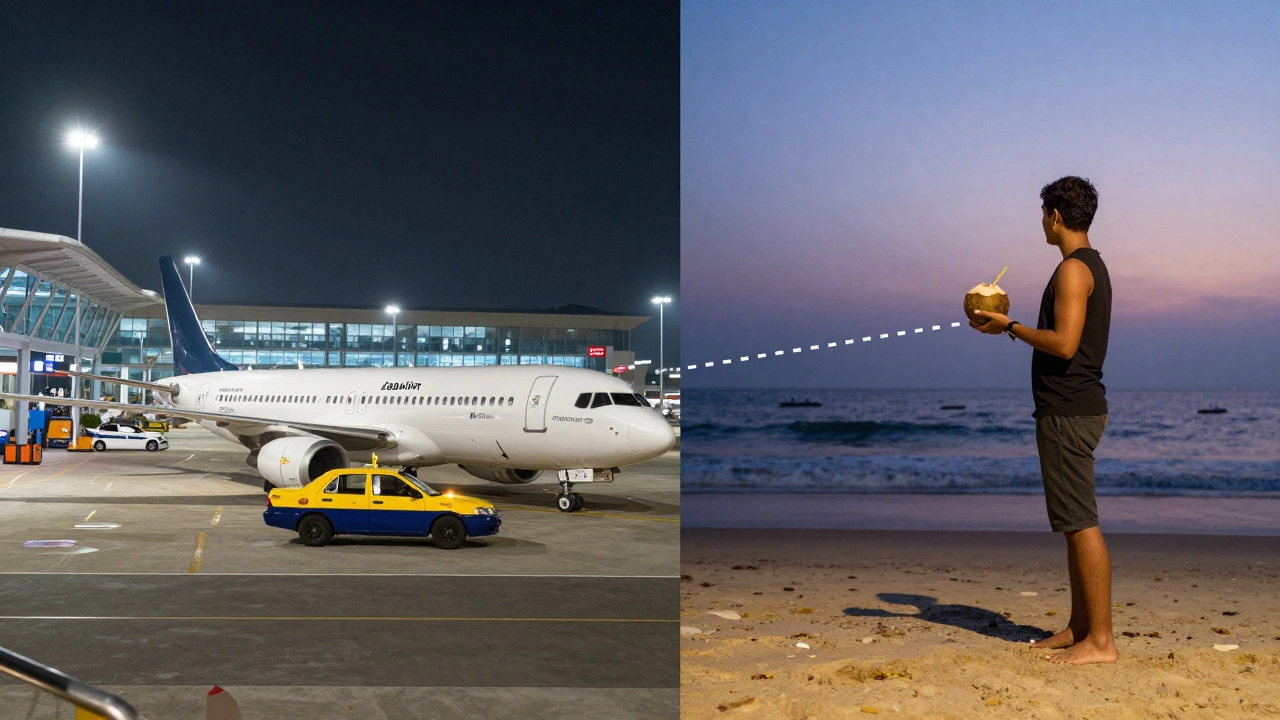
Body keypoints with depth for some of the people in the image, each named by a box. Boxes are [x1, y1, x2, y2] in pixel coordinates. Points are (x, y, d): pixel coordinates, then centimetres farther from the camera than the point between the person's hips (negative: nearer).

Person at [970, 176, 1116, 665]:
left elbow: (1064, 344, -22)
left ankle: (1101, 640, -6)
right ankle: (1079, 628, 21)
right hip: (1077, 408, 11)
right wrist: (1014, 328, 20)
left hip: (1068, 413, -11)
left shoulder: (1074, 269, -14)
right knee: (1075, 524, 14)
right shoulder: (1093, 266, 18)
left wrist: (1009, 326, -12)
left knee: (1081, 524, -9)